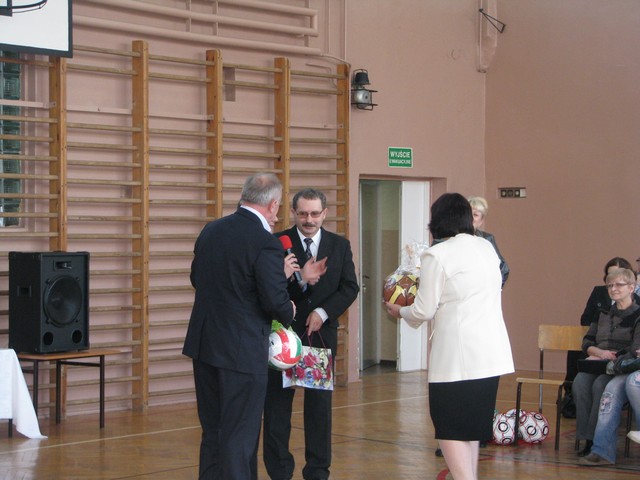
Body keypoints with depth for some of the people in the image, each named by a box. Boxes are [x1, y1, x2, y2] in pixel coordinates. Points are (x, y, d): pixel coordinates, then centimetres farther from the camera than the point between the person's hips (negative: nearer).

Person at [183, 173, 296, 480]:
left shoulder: (211, 231, 5)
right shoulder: (266, 244, -17)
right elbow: (275, 301, -19)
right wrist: (288, 313, 2)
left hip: (204, 344, 7)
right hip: (242, 351, -7)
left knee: (213, 430, 18)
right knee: (239, 435, 2)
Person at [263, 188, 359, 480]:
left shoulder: (340, 245, 7)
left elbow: (350, 288, 2)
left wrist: (323, 312, -11)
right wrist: (300, 279, -29)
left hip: (321, 334, 2)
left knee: (320, 403, 6)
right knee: (277, 403, 2)